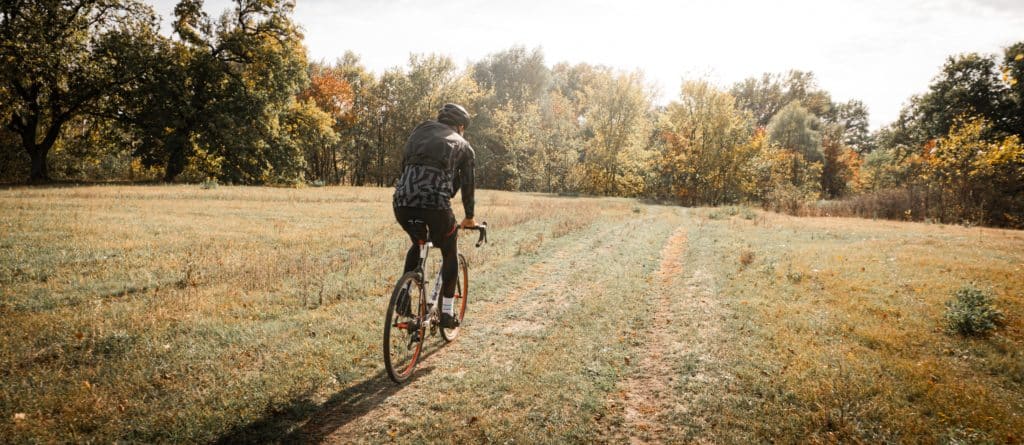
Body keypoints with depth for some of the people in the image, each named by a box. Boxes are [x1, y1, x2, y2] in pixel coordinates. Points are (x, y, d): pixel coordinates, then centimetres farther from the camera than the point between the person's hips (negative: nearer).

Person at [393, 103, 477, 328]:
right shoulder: (463, 146, 19)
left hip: (402, 202, 3)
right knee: (450, 253, 22)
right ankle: (447, 312, 20)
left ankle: (404, 296, 21)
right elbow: (466, 184, 23)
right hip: (435, 204, -3)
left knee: (418, 244, 32)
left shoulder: (419, 132, 26)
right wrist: (469, 217, 36)